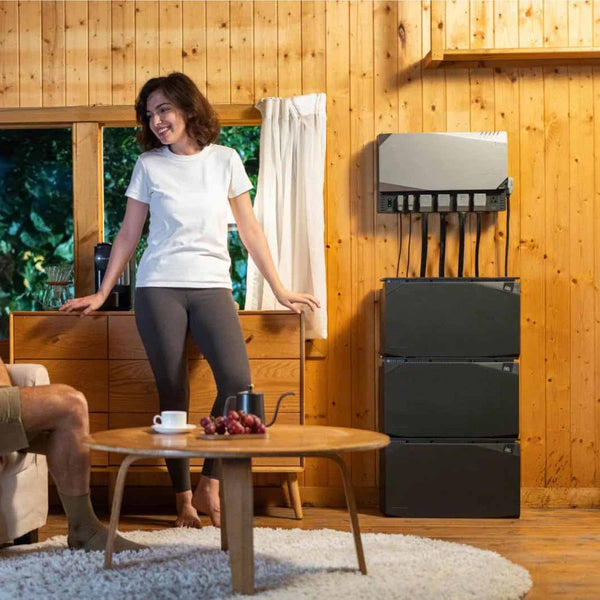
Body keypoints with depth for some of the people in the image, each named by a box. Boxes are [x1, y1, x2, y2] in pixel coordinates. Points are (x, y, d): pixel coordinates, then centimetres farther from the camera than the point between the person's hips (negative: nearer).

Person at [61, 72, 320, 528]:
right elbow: (128, 235, 11)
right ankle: (184, 498, 7)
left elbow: (250, 229, 10)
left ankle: (209, 484, 0)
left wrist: (280, 290, 9)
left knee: (237, 381, -16)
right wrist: (102, 293, 9)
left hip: (212, 286, 1)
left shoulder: (225, 160, 7)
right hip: (159, 289, 0)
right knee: (173, 393, -2)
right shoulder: (149, 165, 6)